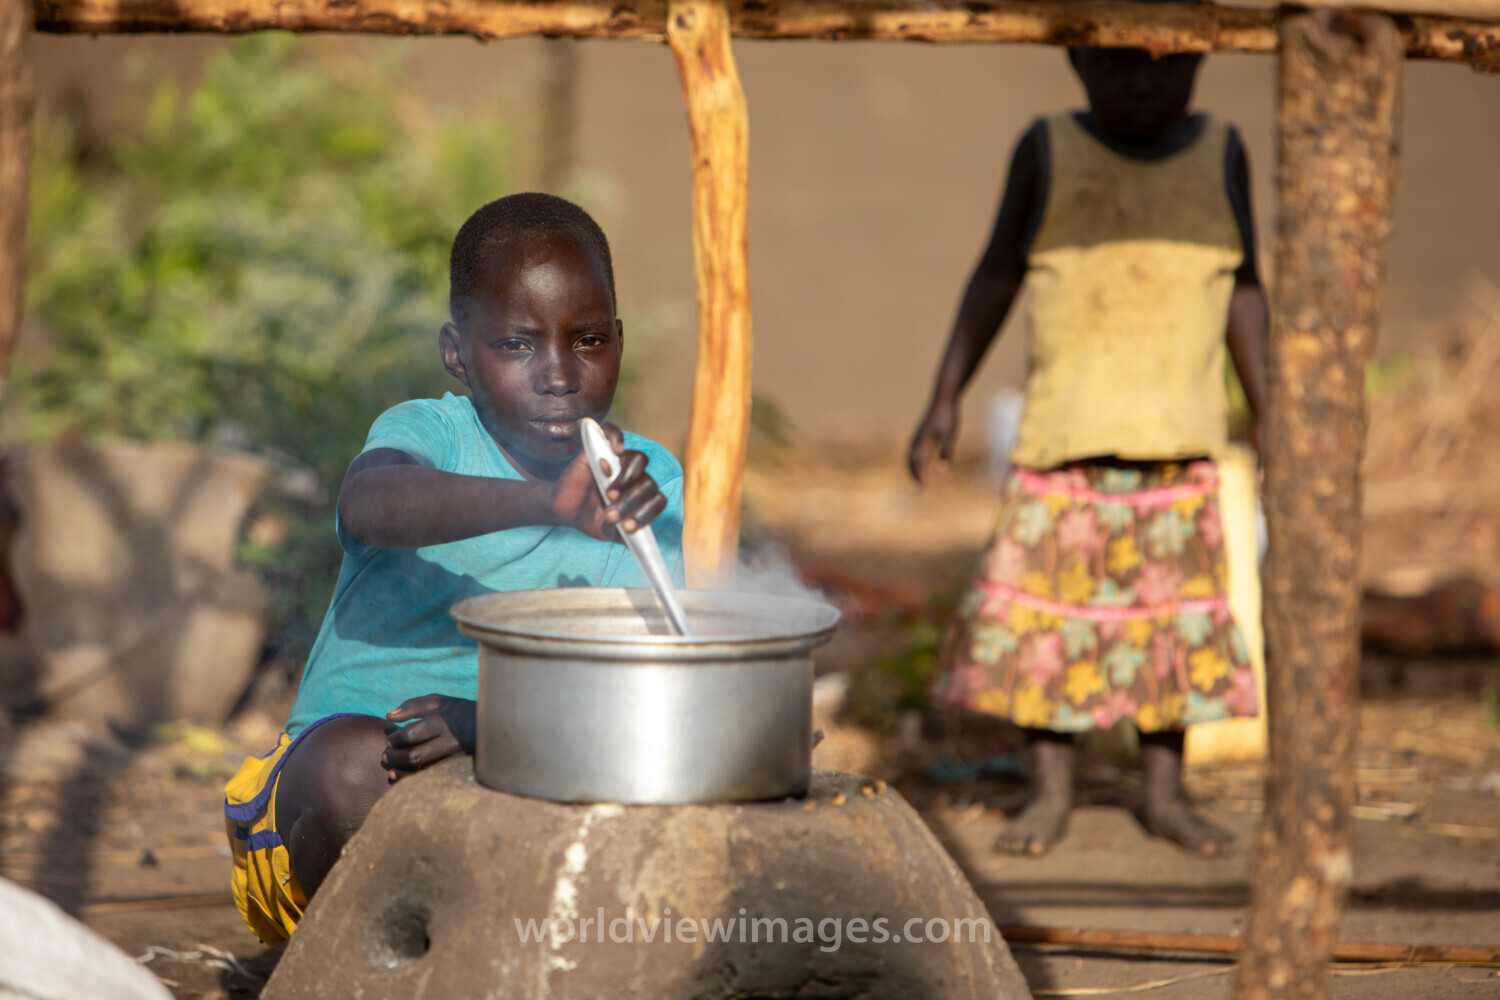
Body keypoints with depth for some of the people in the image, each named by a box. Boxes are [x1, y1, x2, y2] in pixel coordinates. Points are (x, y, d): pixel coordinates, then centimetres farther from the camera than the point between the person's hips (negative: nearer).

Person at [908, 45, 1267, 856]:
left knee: (1171, 610, 4)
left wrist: (1269, 417, 11)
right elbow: (996, 278, 7)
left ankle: (1165, 791, 15)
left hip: (1176, 433, 1)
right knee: (1047, 600, -2)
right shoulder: (1050, 152, 1)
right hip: (1063, 429, -1)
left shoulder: (1219, 155, 5)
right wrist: (945, 399, 4)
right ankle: (1050, 792, 9)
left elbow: (1243, 291, 12)